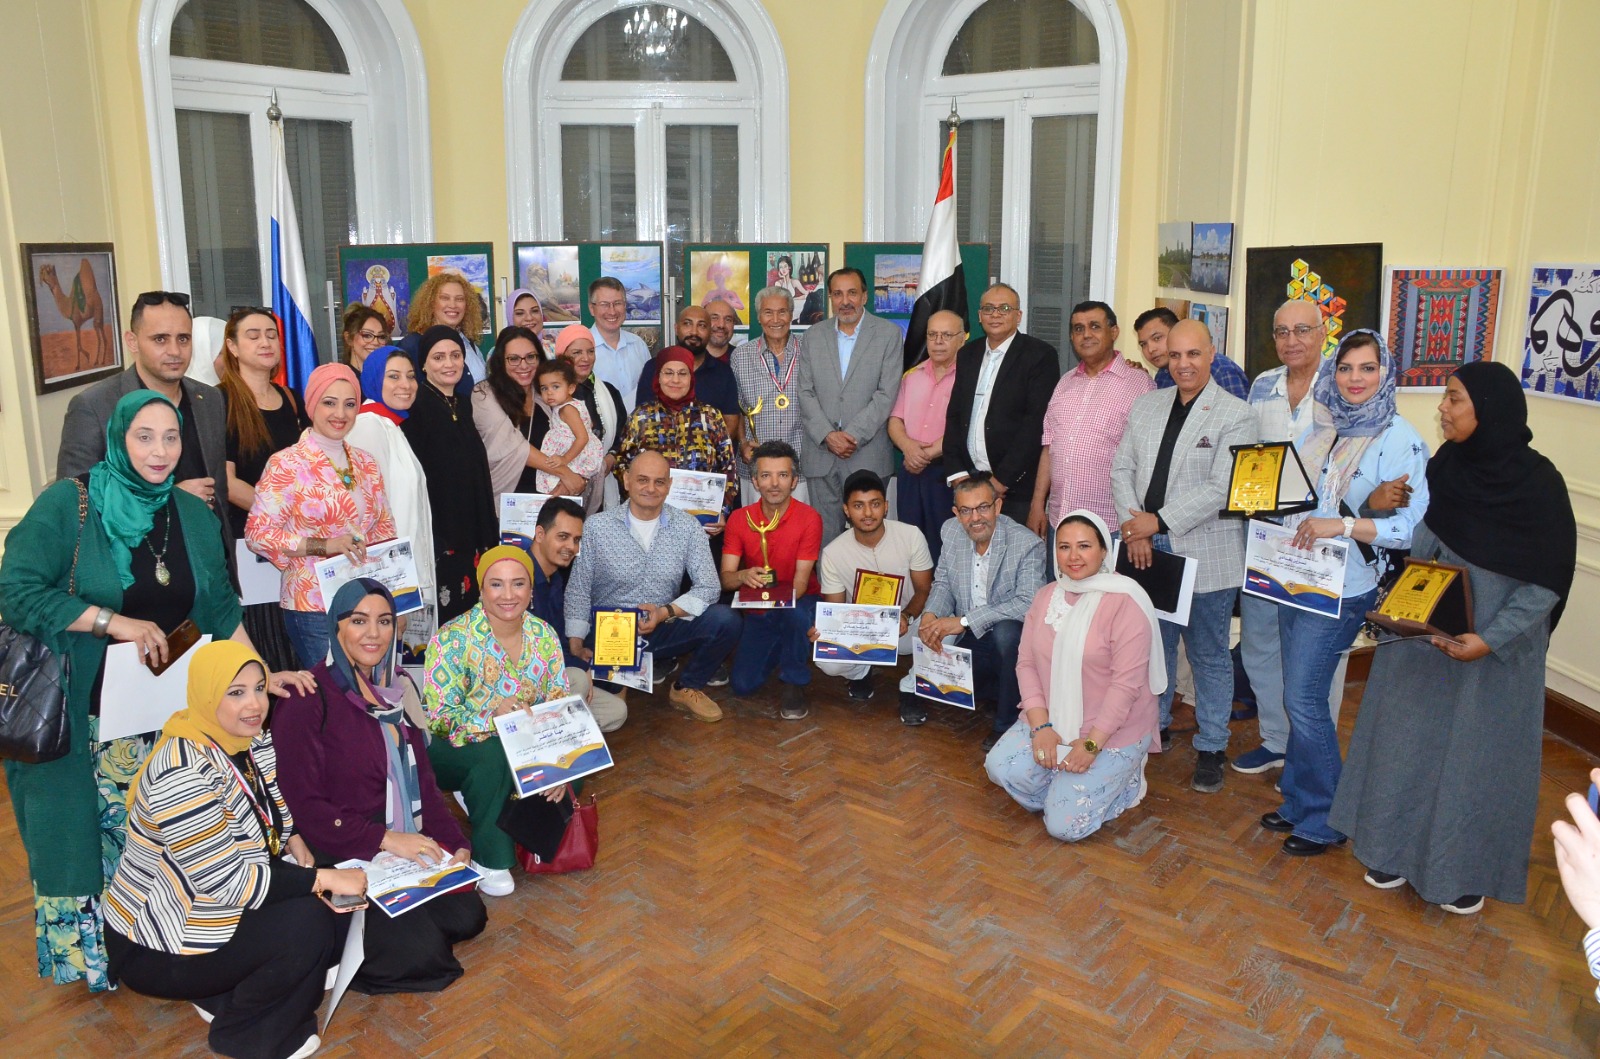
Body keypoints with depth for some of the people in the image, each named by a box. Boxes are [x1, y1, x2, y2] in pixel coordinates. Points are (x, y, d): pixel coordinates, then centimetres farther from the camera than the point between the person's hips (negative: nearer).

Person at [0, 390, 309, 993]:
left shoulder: (193, 515, 6)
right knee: (89, 832, 3)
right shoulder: (67, 505, -10)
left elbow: (219, 609, 9)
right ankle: (88, 954, 23)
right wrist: (112, 621, -19)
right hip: (81, 712, -4)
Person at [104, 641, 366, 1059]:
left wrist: (293, 840, -12)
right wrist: (323, 879, -28)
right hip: (155, 949, -8)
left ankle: (230, 992, 9)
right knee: (307, 925, -25)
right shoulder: (182, 773, -29)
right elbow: (224, 881, -30)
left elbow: (277, 809, 11)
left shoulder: (254, 739, -3)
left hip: (220, 908, 8)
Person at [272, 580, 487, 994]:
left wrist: (455, 844, -2)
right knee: (422, 952, -17)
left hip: (407, 847, 7)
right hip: (342, 859, -7)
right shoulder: (308, 699, -14)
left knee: (467, 917, -5)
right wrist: (385, 839, -22)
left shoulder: (397, 689, 8)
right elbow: (303, 803, -17)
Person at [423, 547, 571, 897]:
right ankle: (489, 859, -14)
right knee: (496, 755, -36)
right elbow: (436, 721, -21)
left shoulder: (544, 636, -4)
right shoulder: (454, 639, -18)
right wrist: (494, 714, -35)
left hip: (520, 749, 5)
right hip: (455, 753, -5)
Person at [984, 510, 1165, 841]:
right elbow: (1026, 662, 2)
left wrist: (1091, 744, -20)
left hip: (1111, 731, -6)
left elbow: (1127, 682, -18)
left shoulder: (1125, 601, -15)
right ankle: (1066, 789, 9)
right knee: (999, 766, -19)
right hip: (1052, 723, 6)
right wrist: (1040, 726, -11)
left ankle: (1123, 780, 13)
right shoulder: (1046, 596, 6)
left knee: (1064, 825, -16)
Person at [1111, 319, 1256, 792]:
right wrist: (1134, 528, -6)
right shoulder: (1145, 405, 10)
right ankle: (1153, 727, 32)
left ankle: (1211, 748, 20)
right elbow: (1122, 468, 8)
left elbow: (1222, 489, -15)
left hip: (1205, 556, -4)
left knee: (1209, 655, 7)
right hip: (1148, 550, 4)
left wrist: (1159, 521, -16)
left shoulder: (1235, 415, -7)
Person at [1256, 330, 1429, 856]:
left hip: (1343, 588, -7)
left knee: (1303, 697, -6)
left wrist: (1343, 526, -25)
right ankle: (1298, 801, 26)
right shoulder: (1323, 431, 10)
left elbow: (1413, 525, -16)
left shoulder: (1399, 439, -11)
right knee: (1298, 695, 12)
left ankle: (1323, 819, 11)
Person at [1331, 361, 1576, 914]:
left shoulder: (1538, 483, -15)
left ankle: (1465, 870, 26)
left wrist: (1491, 639, -21)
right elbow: (1422, 543, 6)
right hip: (1423, 635, 4)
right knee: (1410, 738, 11)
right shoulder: (1445, 466, 0)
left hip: (1494, 650, -4)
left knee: (1477, 753, 8)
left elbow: (1547, 581, -13)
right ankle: (1399, 848, 28)